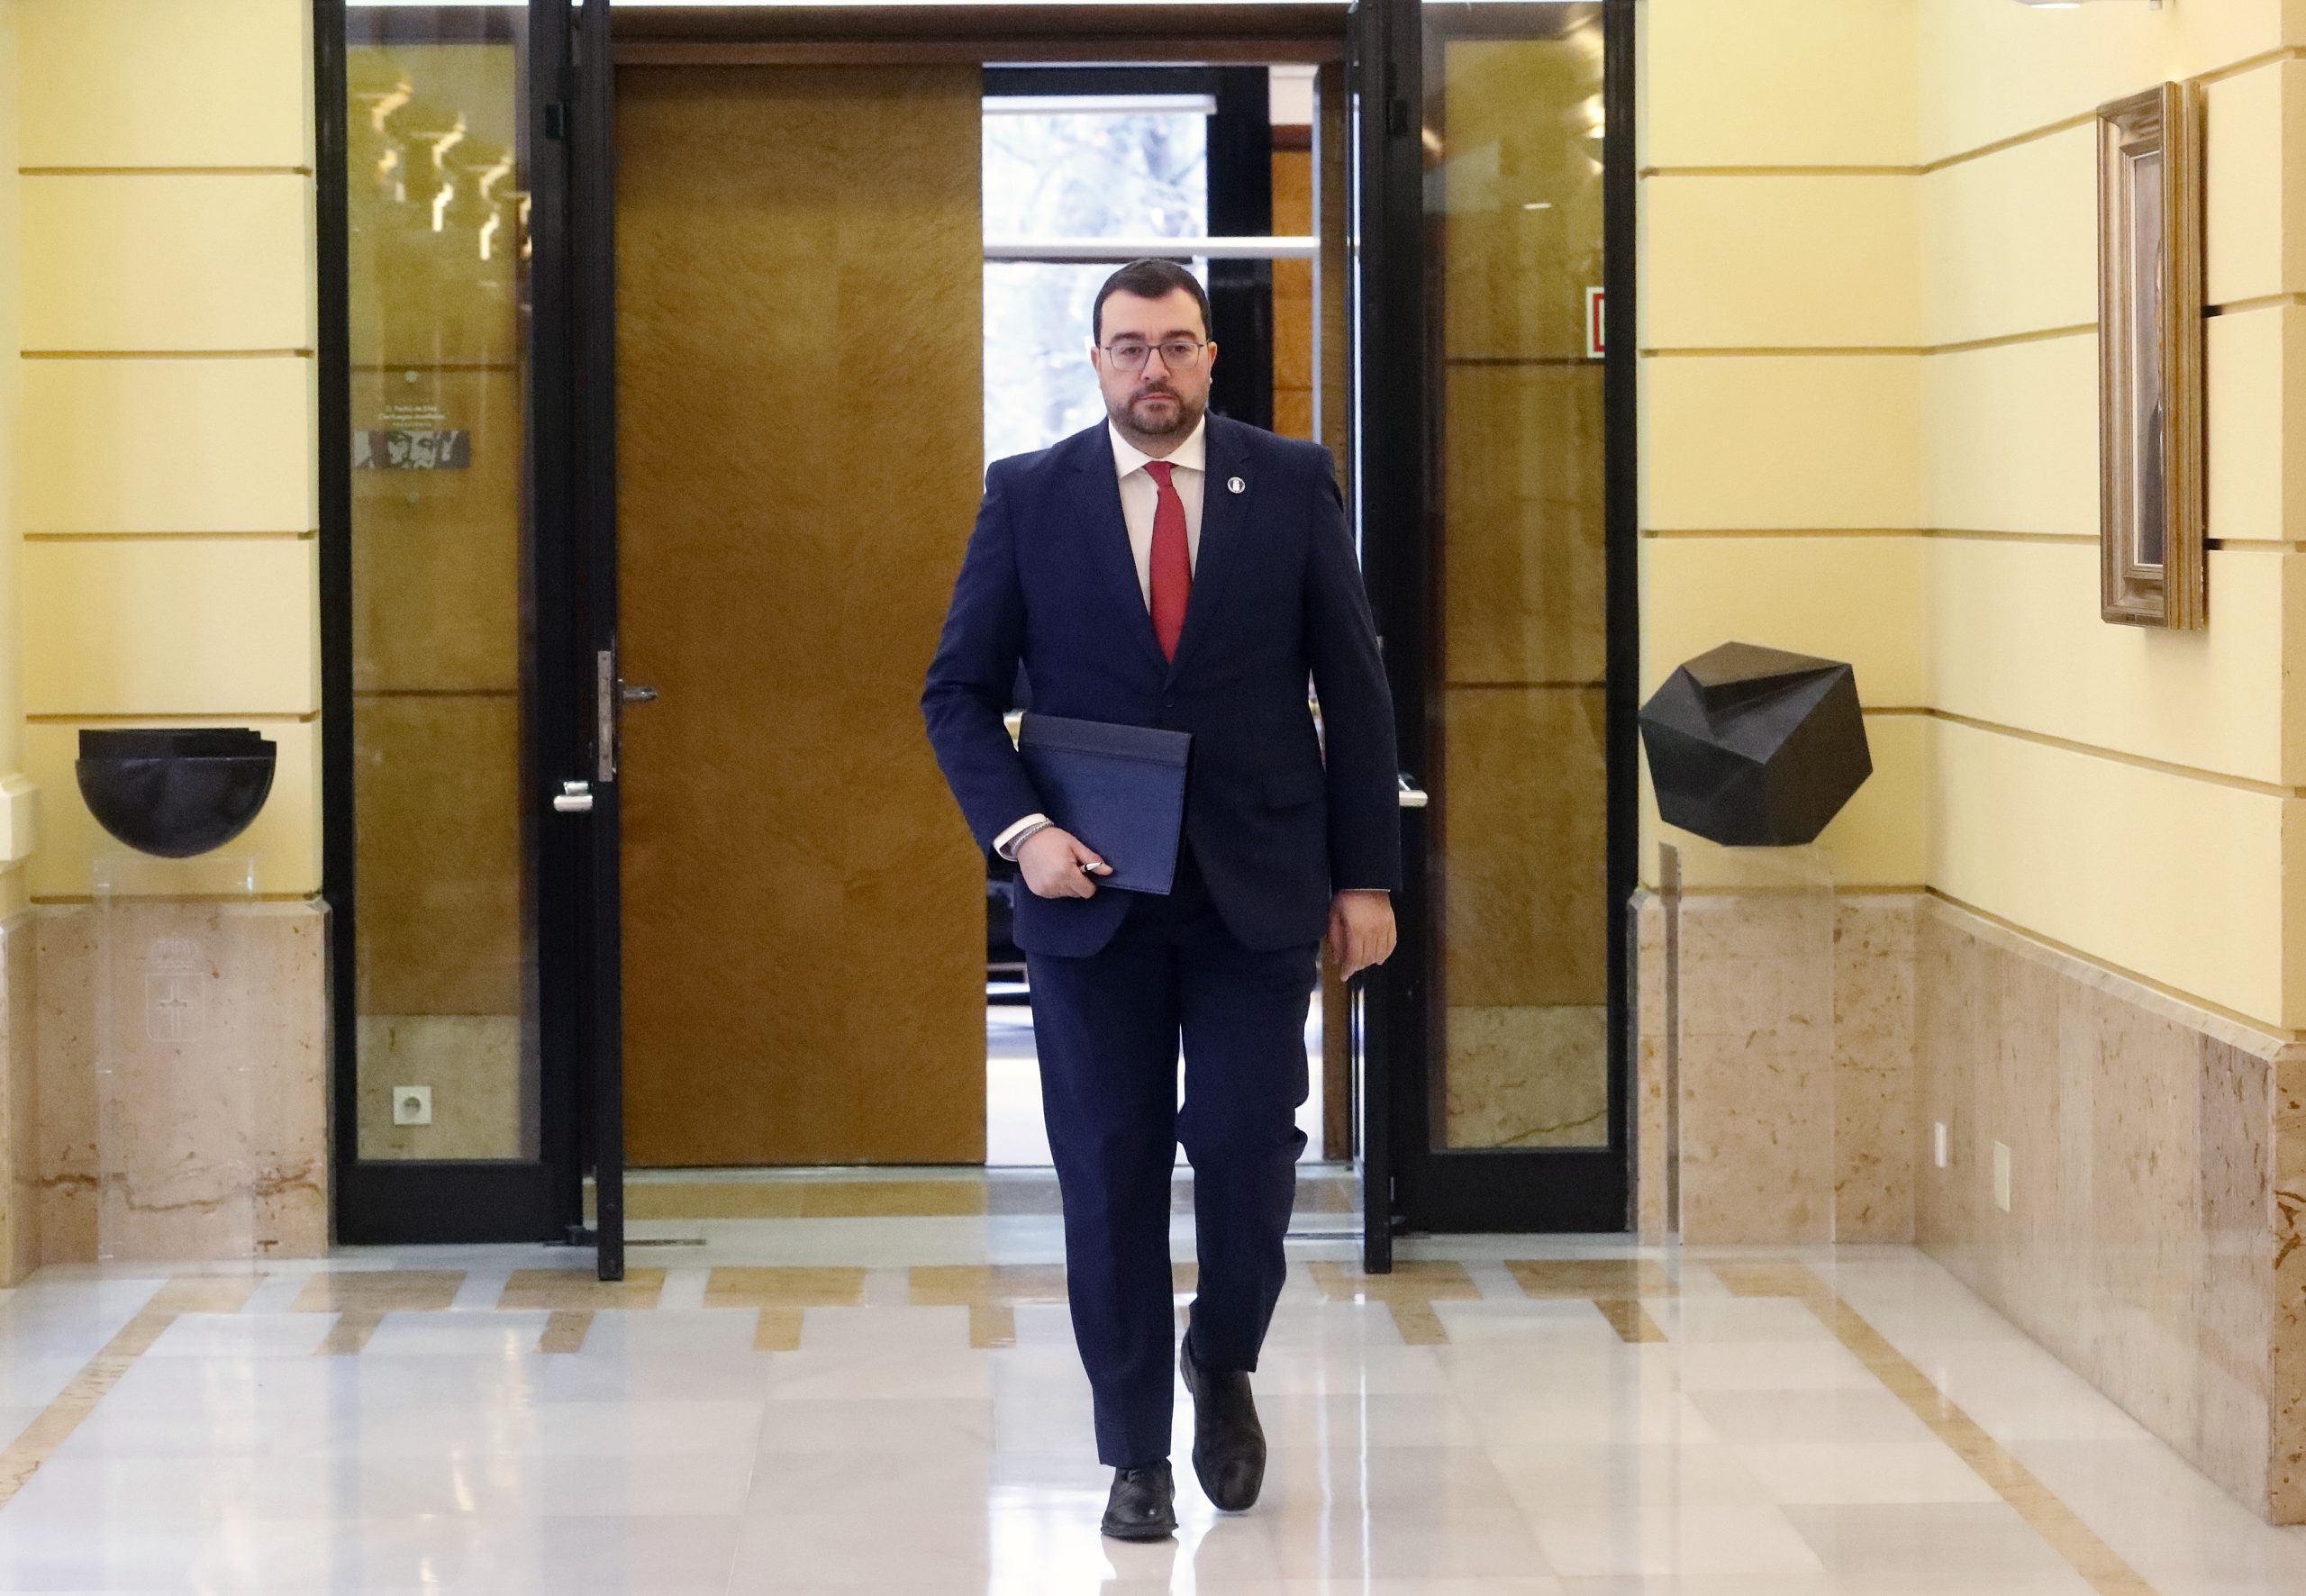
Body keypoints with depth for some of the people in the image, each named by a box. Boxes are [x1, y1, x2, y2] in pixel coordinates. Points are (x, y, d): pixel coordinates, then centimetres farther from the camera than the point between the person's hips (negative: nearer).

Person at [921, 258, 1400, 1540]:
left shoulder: (1292, 484, 3)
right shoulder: (1028, 496, 3)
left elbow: (1356, 688, 4)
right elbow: (960, 693, 4)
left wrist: (1366, 876, 0)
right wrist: (1020, 830, -11)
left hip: (1259, 891, 0)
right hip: (1092, 892, 0)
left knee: (1250, 1149, -3)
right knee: (1111, 1170, 3)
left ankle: (1223, 1366, 27)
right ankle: (1137, 1455, 14)